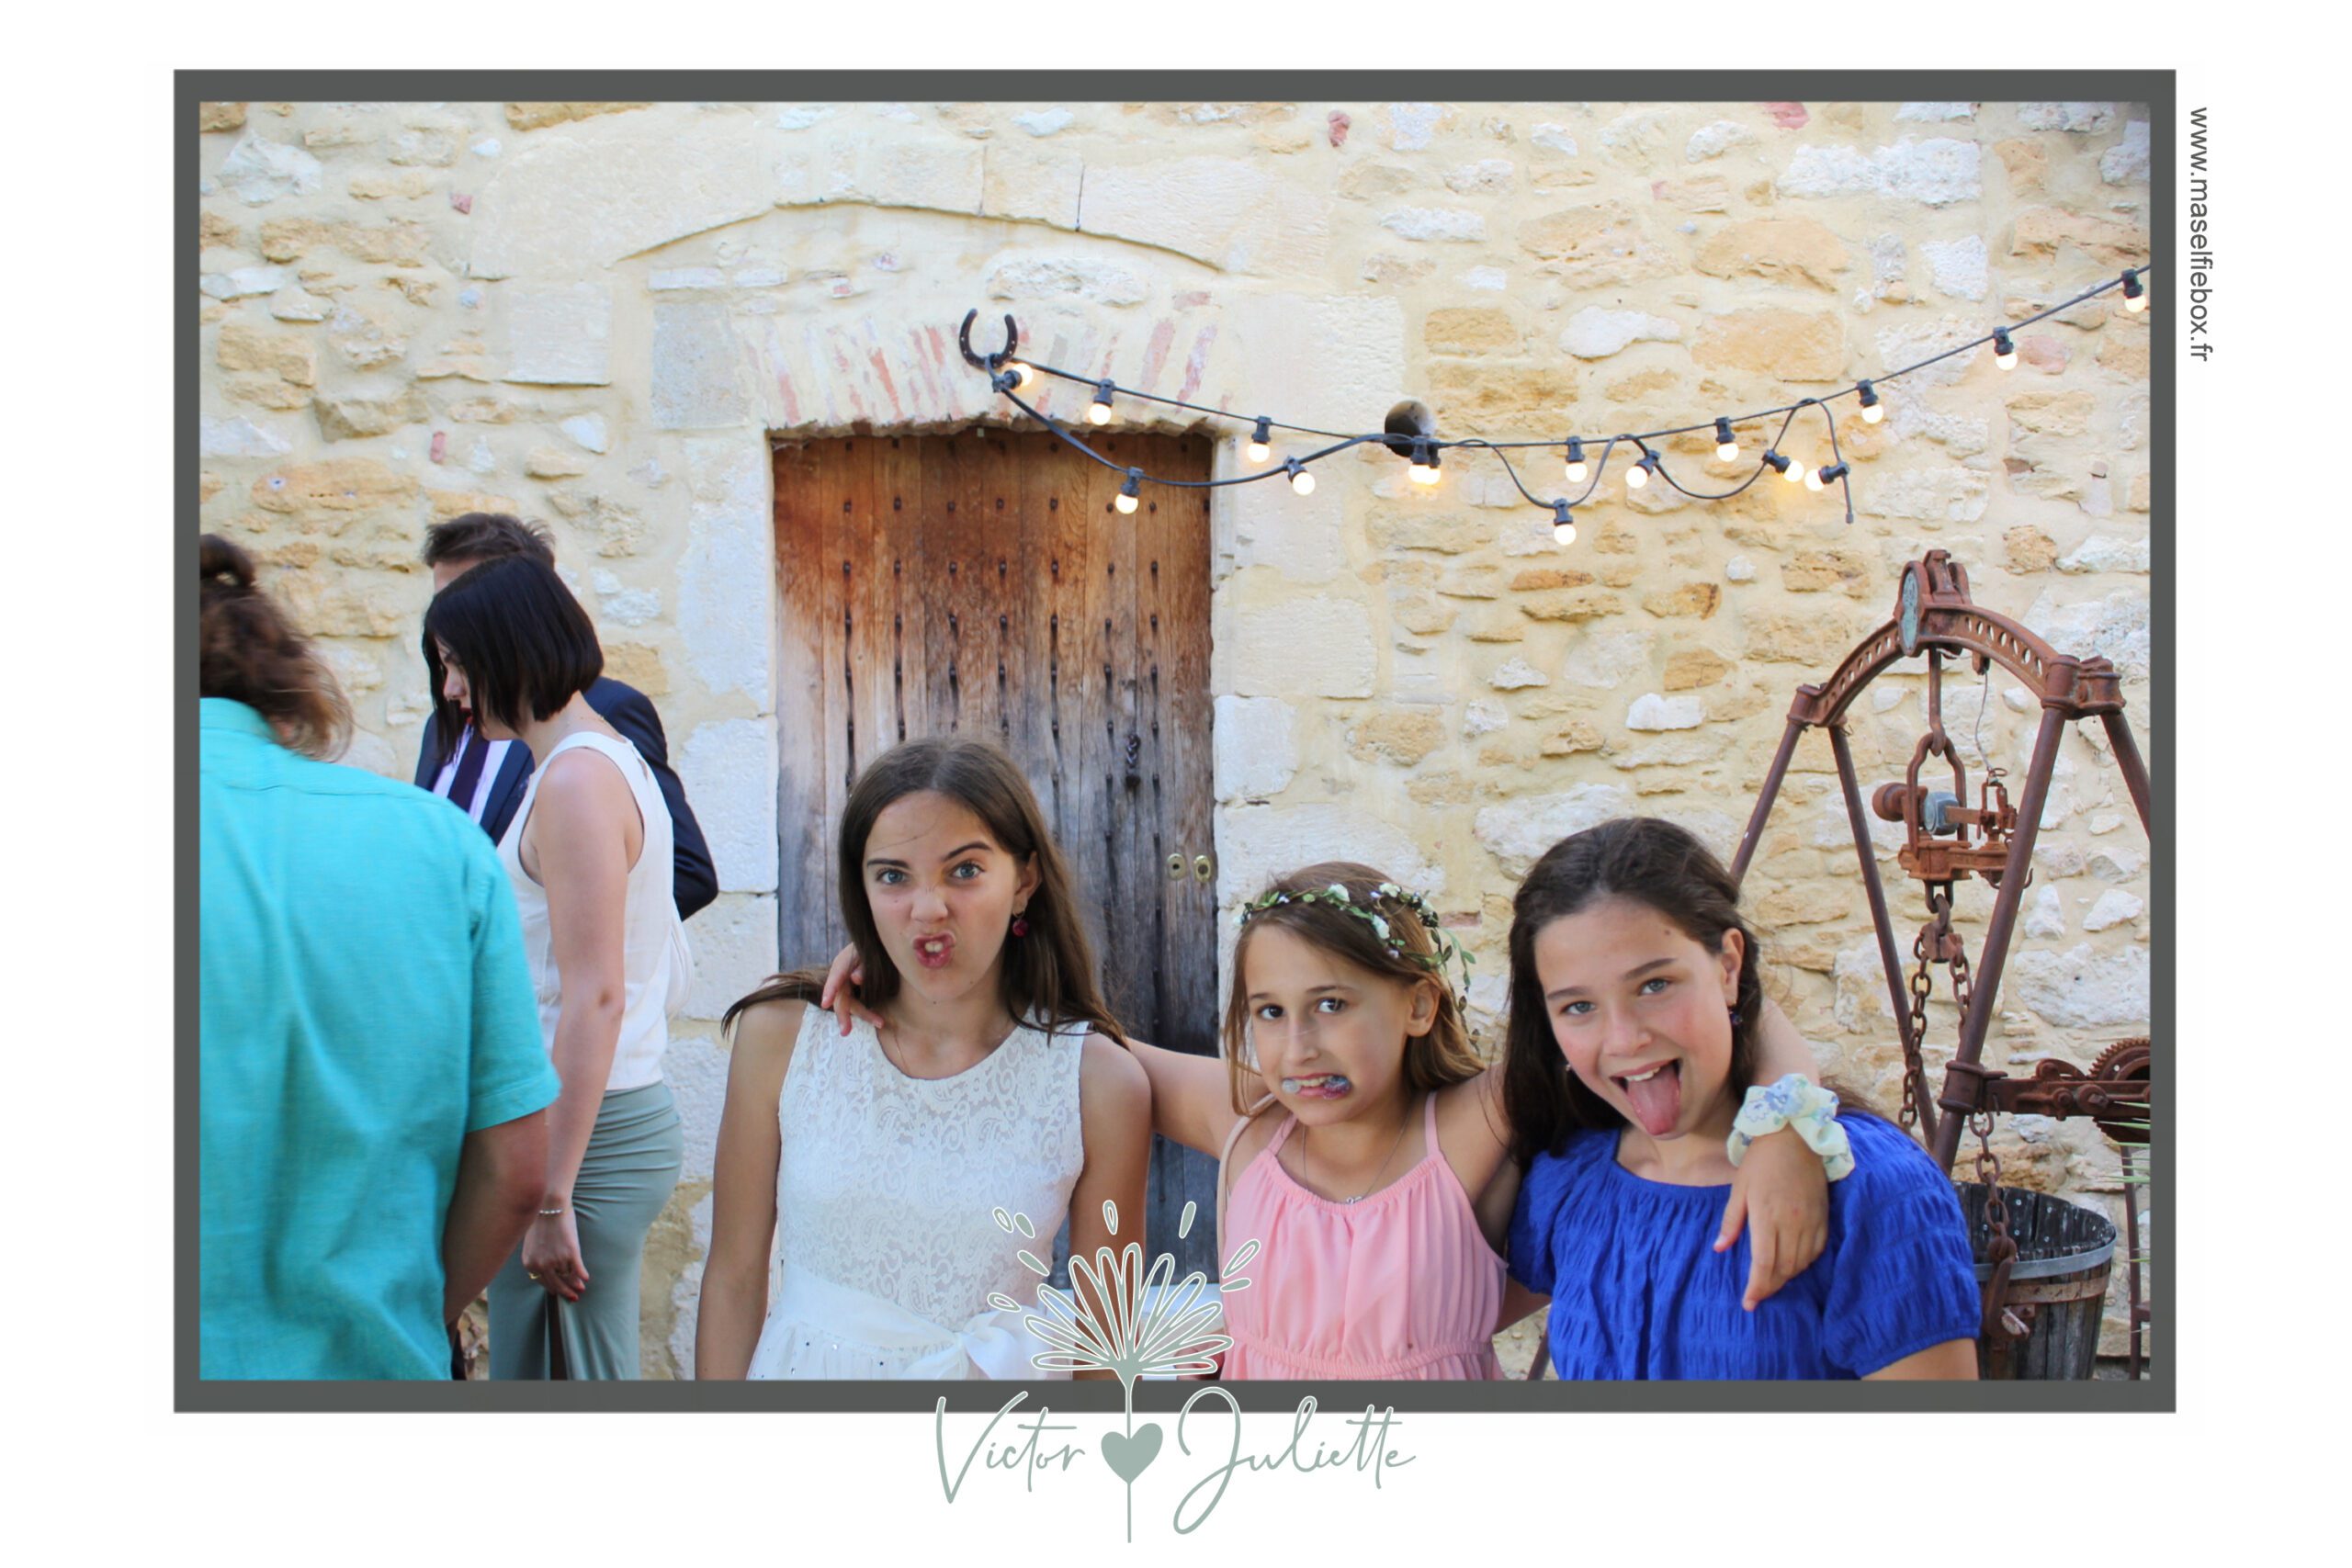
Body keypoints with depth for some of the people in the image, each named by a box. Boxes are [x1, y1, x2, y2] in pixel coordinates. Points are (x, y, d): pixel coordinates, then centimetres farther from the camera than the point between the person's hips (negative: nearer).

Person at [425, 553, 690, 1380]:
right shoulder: (613, 757, 14)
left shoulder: (576, 779, -15)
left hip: (587, 1133, -10)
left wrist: (551, 1199, -20)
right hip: (629, 1114, 10)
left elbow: (593, 999, -21)